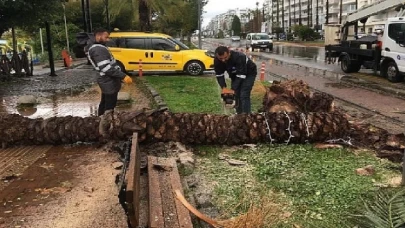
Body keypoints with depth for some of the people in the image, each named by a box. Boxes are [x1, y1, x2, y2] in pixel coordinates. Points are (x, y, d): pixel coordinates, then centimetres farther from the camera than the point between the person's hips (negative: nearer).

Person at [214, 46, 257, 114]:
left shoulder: (239, 57, -39)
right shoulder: (217, 60, -23)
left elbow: (240, 76, -36)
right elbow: (219, 75, -14)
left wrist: (232, 89, -39)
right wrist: (224, 88, -27)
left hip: (249, 74, -6)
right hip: (235, 75, 6)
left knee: (244, 95, -17)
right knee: (235, 95, 3)